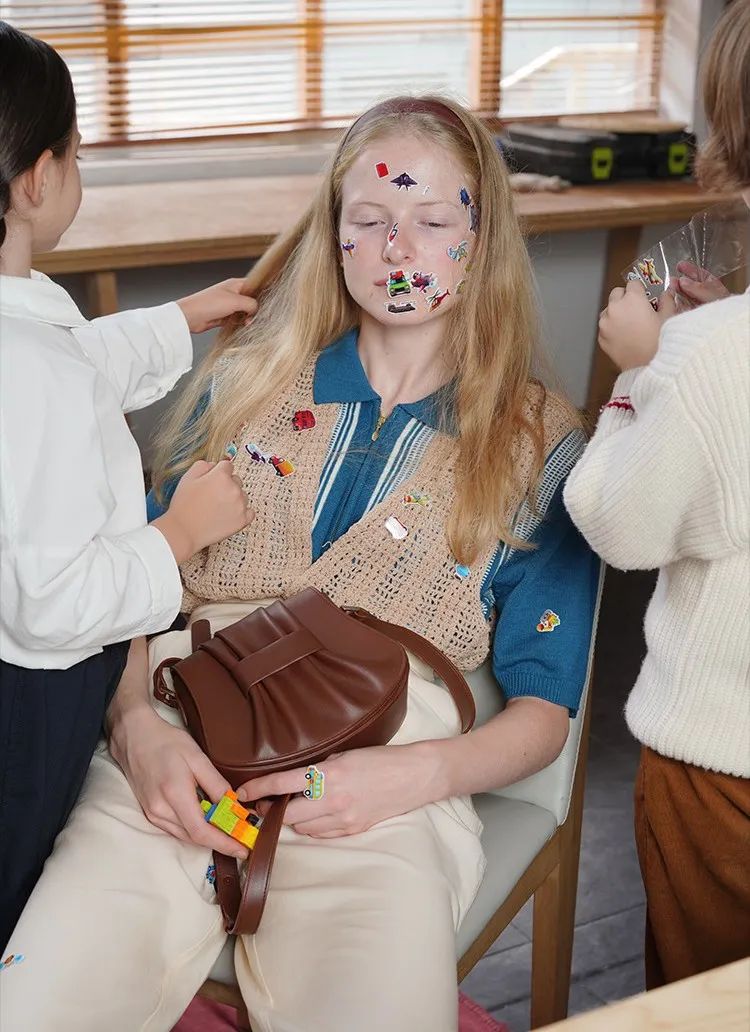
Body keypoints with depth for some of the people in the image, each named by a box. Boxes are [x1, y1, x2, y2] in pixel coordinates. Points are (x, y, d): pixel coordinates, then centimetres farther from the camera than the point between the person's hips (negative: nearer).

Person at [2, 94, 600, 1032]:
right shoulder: (247, 384, 19)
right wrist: (137, 731, -7)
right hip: (179, 757, 2)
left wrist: (413, 776, -11)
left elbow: (542, 708, 9)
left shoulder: (541, 445, 13)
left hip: (382, 796, -1)